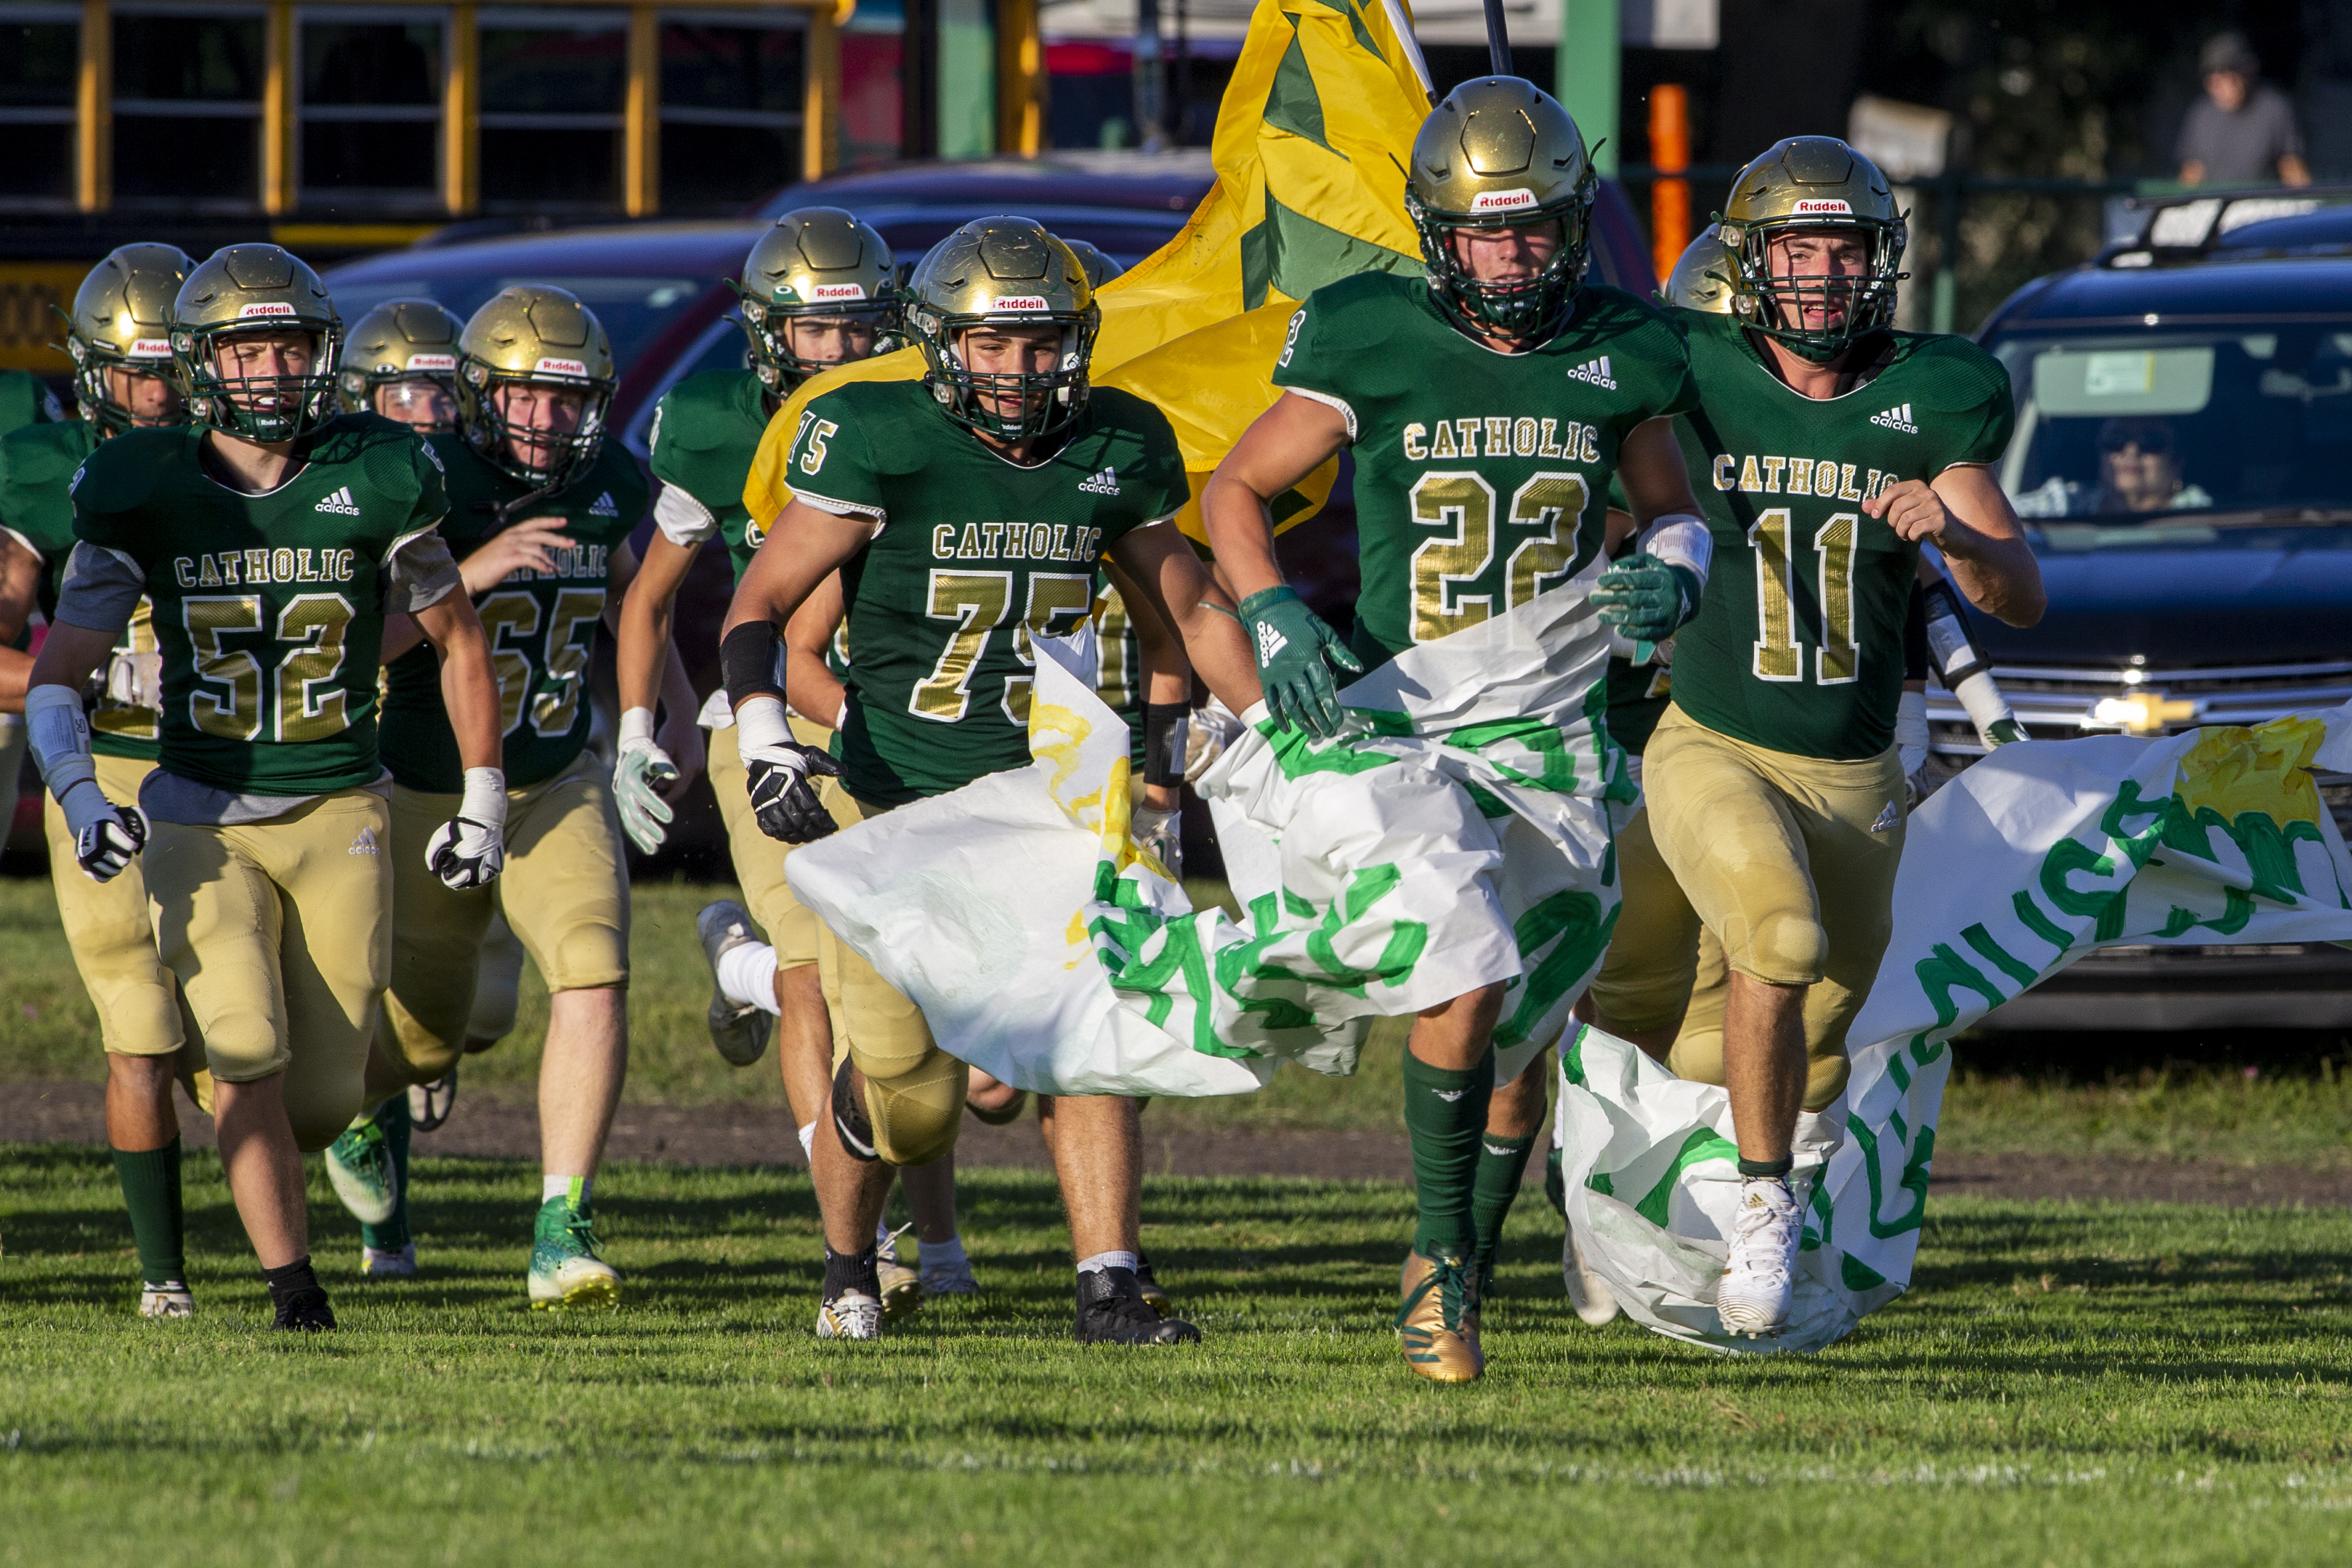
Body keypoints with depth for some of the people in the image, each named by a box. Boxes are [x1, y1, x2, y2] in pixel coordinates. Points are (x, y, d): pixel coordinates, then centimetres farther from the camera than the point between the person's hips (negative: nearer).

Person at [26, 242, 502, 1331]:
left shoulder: (375, 485, -6)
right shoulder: (144, 493, -6)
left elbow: (459, 642, 8)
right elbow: (58, 669, -3)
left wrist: (483, 801, 7)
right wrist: (75, 791, -21)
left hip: (340, 816, 1)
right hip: (203, 817, -1)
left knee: (324, 1097, 0)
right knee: (248, 1058, -18)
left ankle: (263, 1168, 36)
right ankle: (291, 1284, -6)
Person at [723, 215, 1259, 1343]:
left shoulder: (1114, 454, 0)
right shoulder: (884, 444, -13)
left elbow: (1188, 607, 16)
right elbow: (759, 608, -10)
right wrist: (767, 744, -25)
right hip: (895, 808, -3)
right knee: (900, 1089, -1)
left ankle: (1109, 1290, -14)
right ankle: (848, 1269, 27)